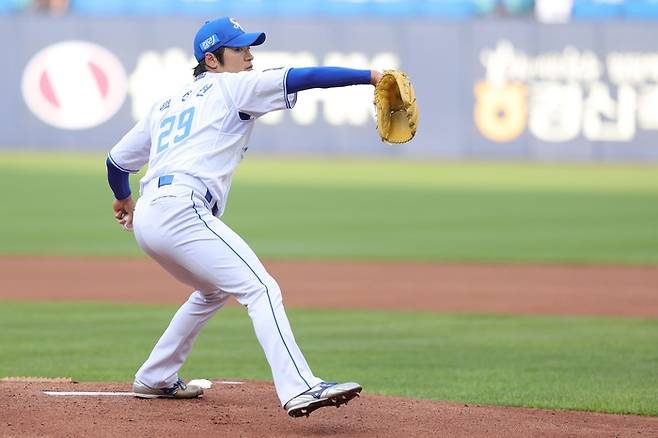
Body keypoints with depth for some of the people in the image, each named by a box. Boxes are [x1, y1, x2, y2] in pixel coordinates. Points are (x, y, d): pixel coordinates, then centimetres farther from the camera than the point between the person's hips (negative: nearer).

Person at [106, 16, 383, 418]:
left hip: (147, 219, 9)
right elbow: (298, 78, -5)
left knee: (214, 290, 30)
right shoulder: (231, 87, 6)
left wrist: (123, 199, 51)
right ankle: (299, 389, -35)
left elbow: (117, 160, 31)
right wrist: (370, 76, -9)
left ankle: (155, 379, 36)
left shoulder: (167, 104, 27)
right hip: (182, 209, -9)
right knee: (261, 289, -18)